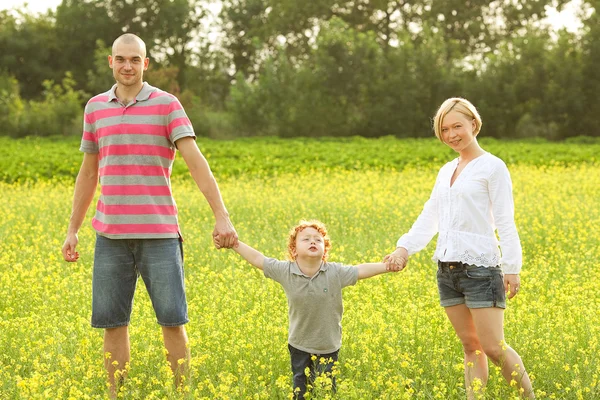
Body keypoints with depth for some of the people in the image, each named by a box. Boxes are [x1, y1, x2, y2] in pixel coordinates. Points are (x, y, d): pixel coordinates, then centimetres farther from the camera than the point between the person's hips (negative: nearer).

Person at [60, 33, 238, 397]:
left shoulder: (167, 104, -3)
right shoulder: (96, 107, 10)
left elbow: (197, 162, -12)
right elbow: (88, 173, 17)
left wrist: (222, 216, -21)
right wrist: (73, 230, 15)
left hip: (159, 232, -3)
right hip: (111, 234, 3)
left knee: (173, 319, -3)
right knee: (111, 320, 4)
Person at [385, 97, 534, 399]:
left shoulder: (492, 167, -4)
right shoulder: (446, 171, 16)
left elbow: (505, 223, -8)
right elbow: (429, 217, 12)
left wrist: (512, 267, -12)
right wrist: (404, 247, -2)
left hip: (480, 267, -7)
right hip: (448, 268, 7)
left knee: (493, 347, -7)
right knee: (470, 346, 8)